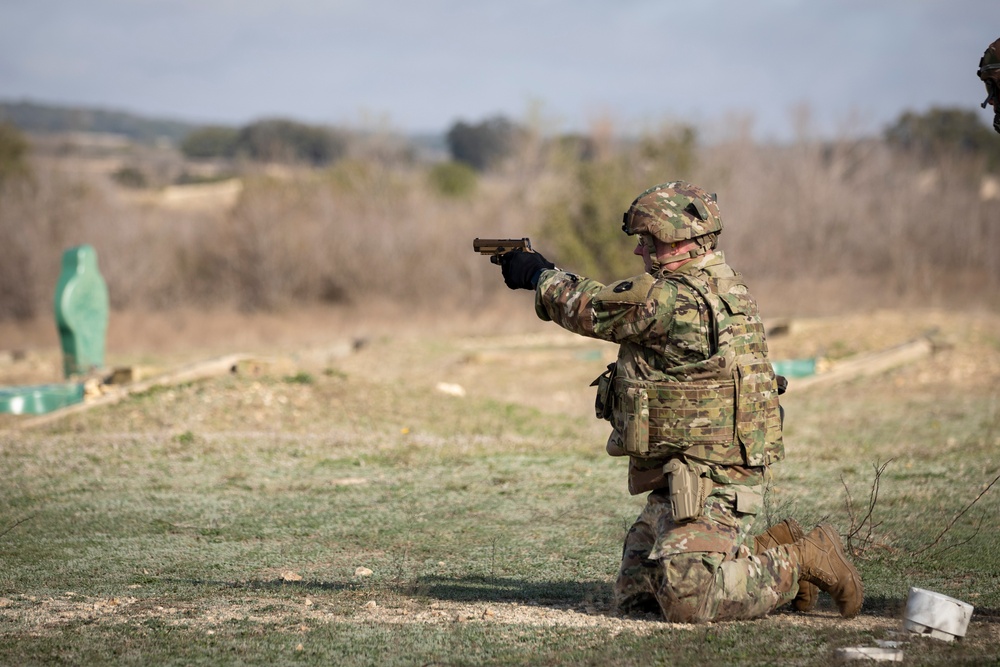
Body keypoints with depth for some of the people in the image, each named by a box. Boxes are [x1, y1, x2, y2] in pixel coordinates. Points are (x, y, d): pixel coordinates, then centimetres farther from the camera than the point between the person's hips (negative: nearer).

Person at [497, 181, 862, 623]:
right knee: (633, 596, 11)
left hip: (711, 481, -10)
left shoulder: (677, 301, -18)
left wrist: (540, 276, 11)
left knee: (685, 599, -21)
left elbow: (592, 310, -5)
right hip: (679, 483, 10)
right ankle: (770, 548, 17)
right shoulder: (719, 289, 13)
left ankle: (804, 561, -2)